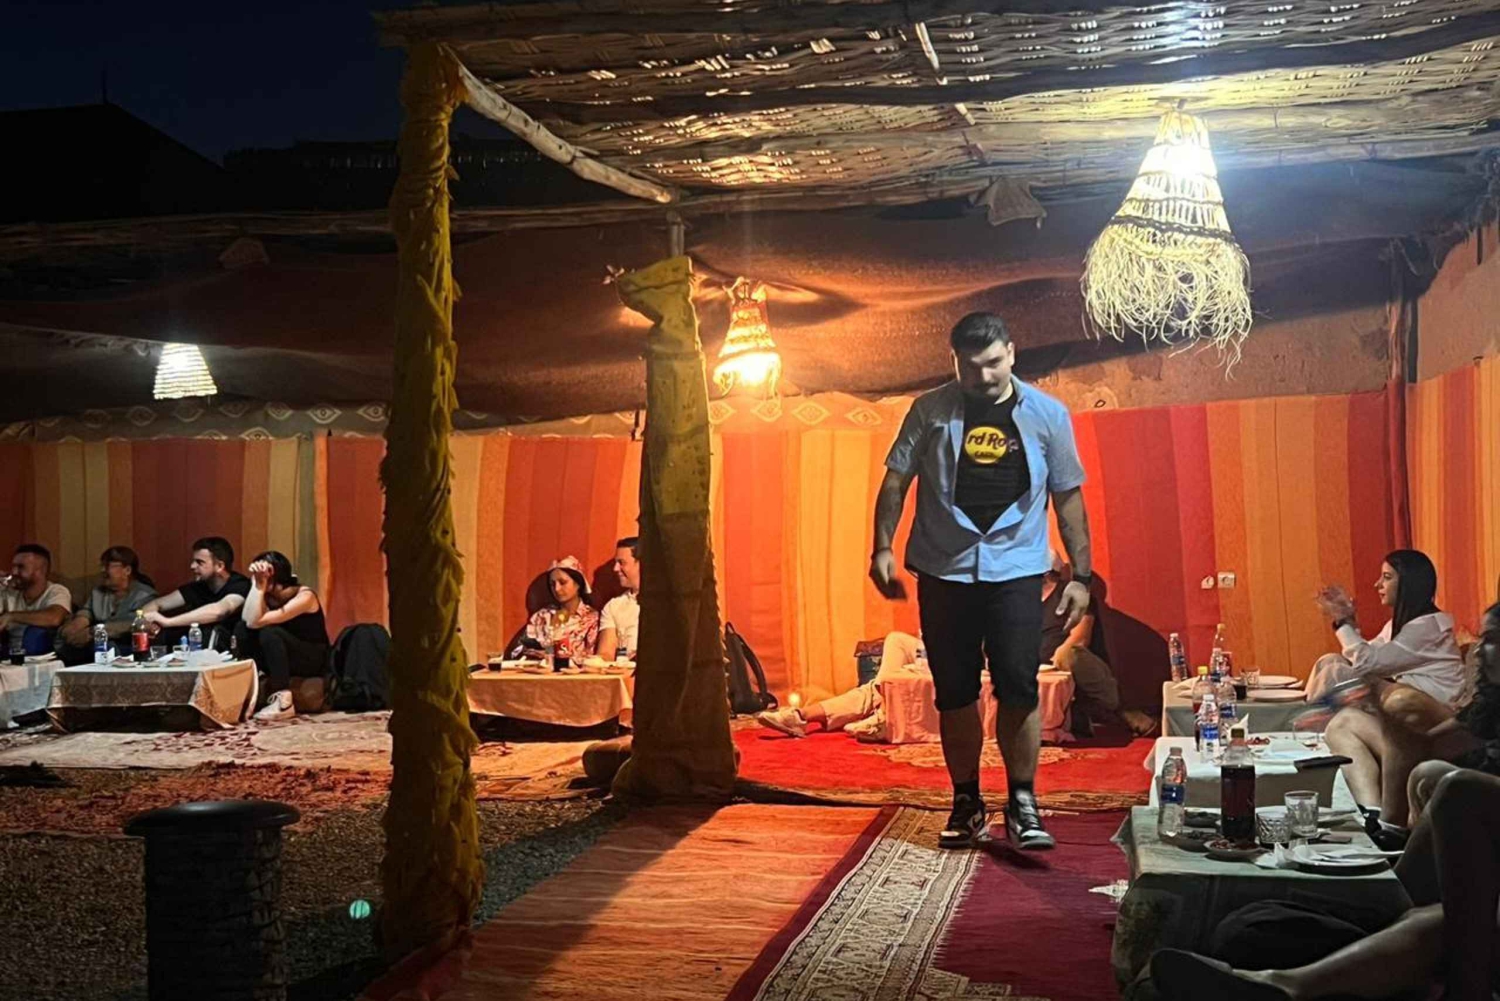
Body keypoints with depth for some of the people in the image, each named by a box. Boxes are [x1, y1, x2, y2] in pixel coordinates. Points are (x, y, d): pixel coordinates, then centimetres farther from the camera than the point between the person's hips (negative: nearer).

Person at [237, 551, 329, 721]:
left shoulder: (305, 596, -21)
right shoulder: (268, 595, -2)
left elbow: (257, 621, -30)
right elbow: (249, 621, -22)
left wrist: (260, 585, -29)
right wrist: (257, 585, -22)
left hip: (313, 660, -6)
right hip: (284, 658, 6)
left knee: (270, 633, -32)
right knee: (242, 629, -13)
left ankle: (284, 701, -35)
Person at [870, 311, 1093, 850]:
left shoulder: (1047, 415, 3)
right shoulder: (930, 411, 2)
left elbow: (1068, 498, 6)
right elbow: (896, 481, 5)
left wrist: (1081, 575, 4)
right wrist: (882, 548, -6)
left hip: (1016, 571, -1)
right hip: (944, 572, 1)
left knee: (1018, 687, -8)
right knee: (955, 693, 6)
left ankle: (1022, 805, 5)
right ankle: (966, 804, 19)